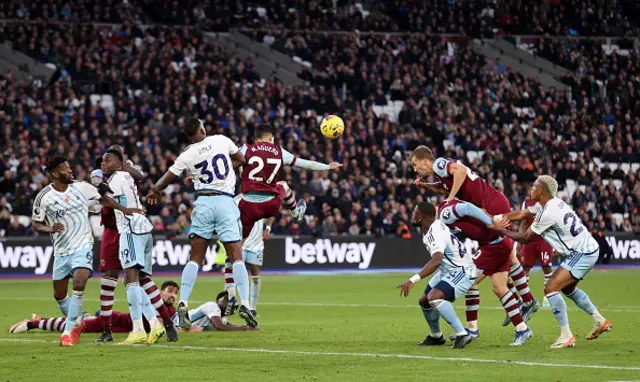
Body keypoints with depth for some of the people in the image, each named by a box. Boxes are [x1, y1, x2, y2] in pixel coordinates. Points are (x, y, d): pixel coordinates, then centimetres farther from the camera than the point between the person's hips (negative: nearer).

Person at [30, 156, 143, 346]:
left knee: (79, 285, -22)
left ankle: (68, 331, -17)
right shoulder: (44, 197, -8)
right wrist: (50, 228, -20)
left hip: (82, 245, -1)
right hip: (61, 250, 1)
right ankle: (75, 325, 34)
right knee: (59, 295, 8)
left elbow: (102, 198, 14)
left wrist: (124, 209, 9)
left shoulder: (81, 187, -3)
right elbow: (35, 224, -1)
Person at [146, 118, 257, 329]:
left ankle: (183, 304, -3)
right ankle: (244, 304, -10)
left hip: (203, 203, 1)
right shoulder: (222, 141, 2)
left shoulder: (187, 156, 1)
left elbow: (167, 179, 12)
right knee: (236, 257, 1)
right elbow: (241, 160, 17)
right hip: (226, 202, -1)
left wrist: (154, 191, 33)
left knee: (195, 259, 7)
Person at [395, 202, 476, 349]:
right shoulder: (434, 226, 0)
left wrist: (413, 280, -51)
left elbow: (436, 261, -44)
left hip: (462, 271, -10)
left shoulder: (436, 233, -29)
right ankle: (436, 337, 36)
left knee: (434, 297, -30)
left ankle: (462, 335, -26)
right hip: (447, 270, 10)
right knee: (424, 302, 15)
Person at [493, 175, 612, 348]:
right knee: (567, 288, 28)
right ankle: (600, 321, 36)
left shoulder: (548, 213, -22)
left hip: (582, 254, -10)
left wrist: (503, 231, 4)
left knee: (551, 288, -14)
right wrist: (500, 218, 0)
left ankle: (566, 336, -14)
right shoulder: (550, 203, 7)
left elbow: (525, 238, -11)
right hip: (589, 249, 10)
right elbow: (522, 214, 15)